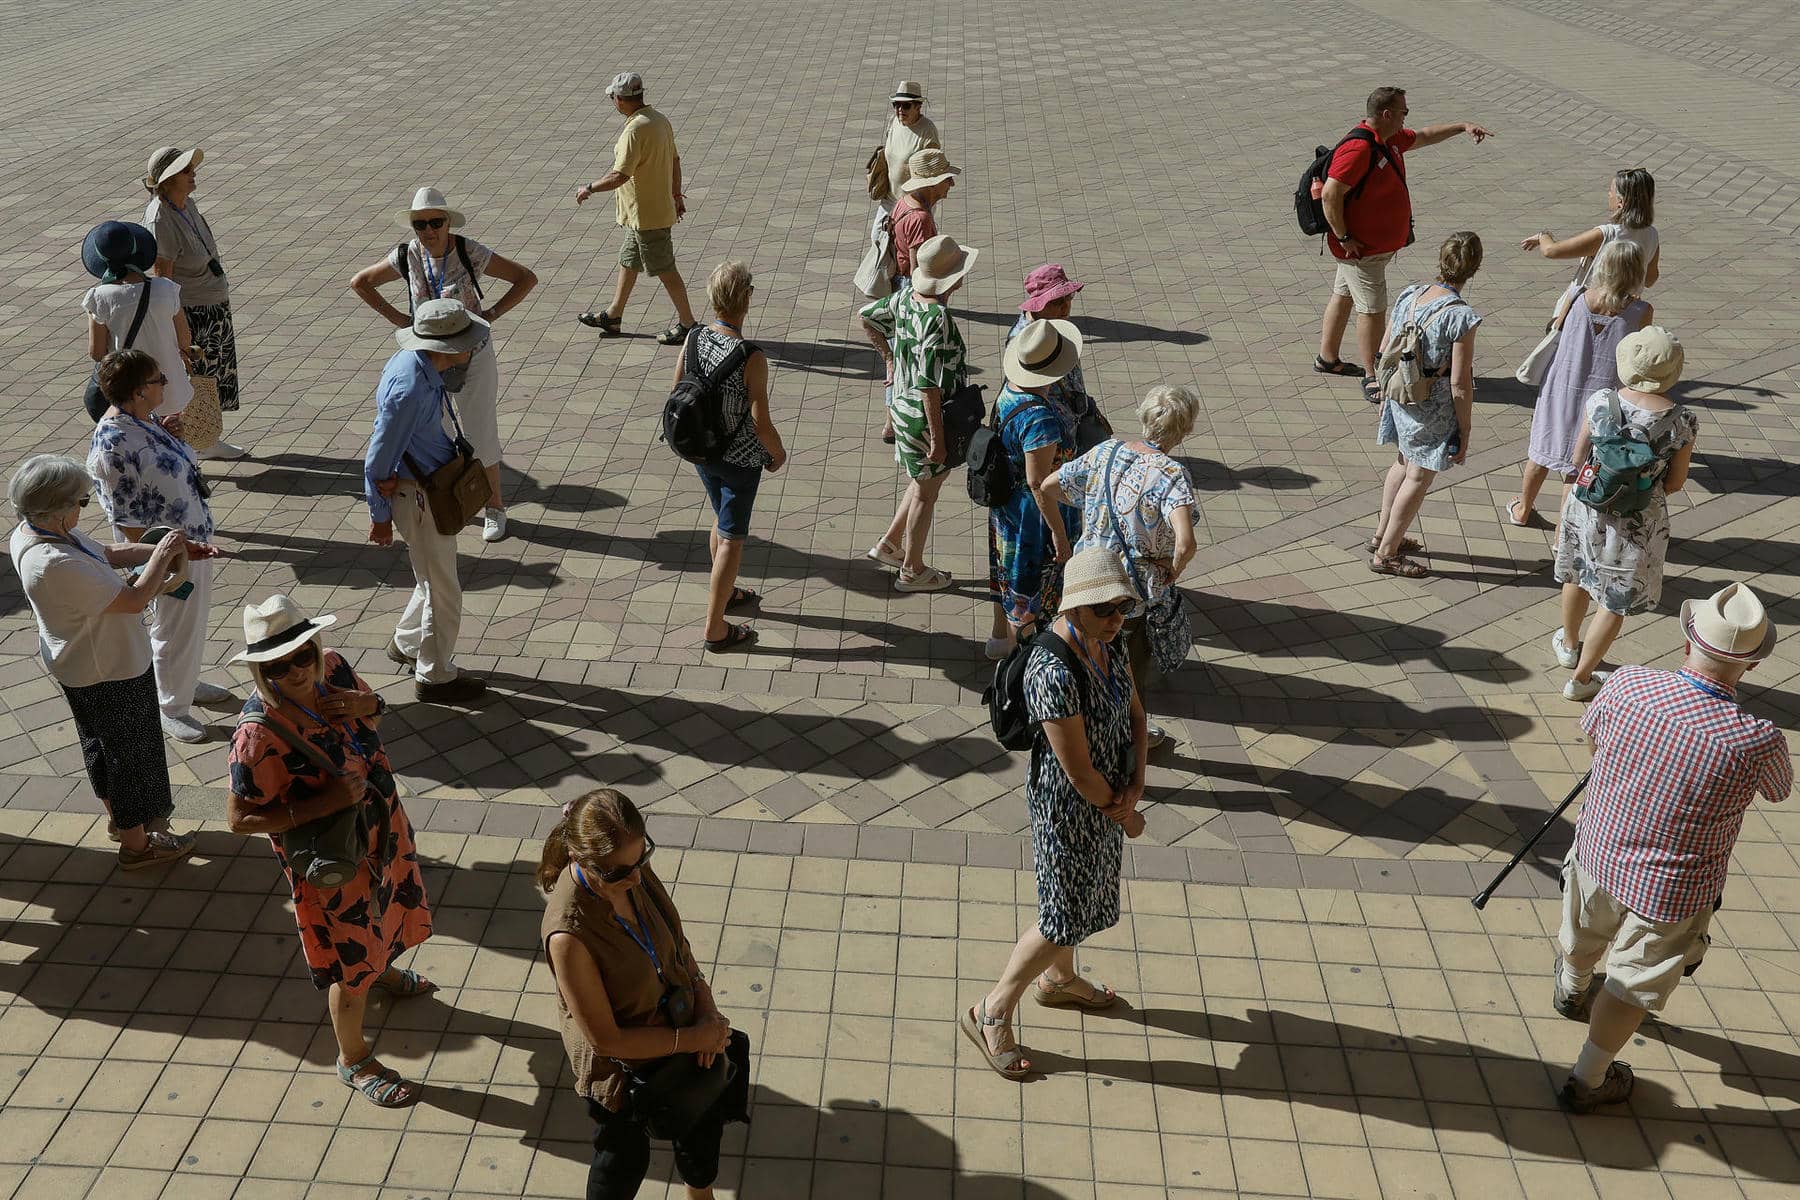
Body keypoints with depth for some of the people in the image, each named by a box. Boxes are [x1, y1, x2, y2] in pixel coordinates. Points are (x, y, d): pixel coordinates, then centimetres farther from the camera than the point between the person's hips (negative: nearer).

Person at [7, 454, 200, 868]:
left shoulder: (32, 532, -8)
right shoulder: (55, 565, -38)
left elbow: (108, 553, 3)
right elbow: (134, 600, -32)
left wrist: (161, 551, -7)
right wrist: (162, 555, -19)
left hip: (79, 663, 10)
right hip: (108, 674, -10)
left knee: (102, 746, 28)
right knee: (131, 752, 11)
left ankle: (118, 817, 50)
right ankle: (136, 844, 29)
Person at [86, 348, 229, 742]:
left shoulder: (142, 420, -3)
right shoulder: (111, 445, -29)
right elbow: (126, 519, -25)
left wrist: (167, 438, -3)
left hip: (195, 538, 9)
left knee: (194, 620, 26)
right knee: (174, 631, 11)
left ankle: (188, 682, 49)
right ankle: (172, 708, 32)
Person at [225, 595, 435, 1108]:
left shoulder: (332, 667, -14)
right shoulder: (260, 733, -33)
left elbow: (374, 703, 7)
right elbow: (240, 818, -27)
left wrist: (366, 704, -18)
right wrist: (324, 802, -33)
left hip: (382, 825, 7)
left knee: (384, 912, 34)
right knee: (350, 969, 11)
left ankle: (383, 971, 66)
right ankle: (354, 1061, 35)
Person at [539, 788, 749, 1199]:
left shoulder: (633, 870, -20)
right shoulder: (569, 934, -39)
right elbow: (607, 1040, -29)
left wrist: (706, 1009, -14)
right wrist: (694, 1038, -22)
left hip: (681, 1032, 6)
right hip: (623, 1066, -6)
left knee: (703, 1123, 31)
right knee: (625, 1158, 23)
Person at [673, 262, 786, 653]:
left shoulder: (695, 338, -10)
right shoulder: (752, 358, -28)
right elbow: (761, 423, -23)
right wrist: (779, 454, -4)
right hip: (740, 459, -6)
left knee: (722, 519, 28)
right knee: (732, 538, 7)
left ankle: (724, 592, 49)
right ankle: (715, 628, 16)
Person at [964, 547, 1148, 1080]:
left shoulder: (1105, 641, -7)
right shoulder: (1055, 674, -35)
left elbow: (1135, 712, 4)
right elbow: (1078, 771, -28)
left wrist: (1136, 784, -9)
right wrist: (1124, 815, -12)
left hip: (1108, 791, 9)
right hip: (1070, 805, -9)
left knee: (1083, 891, 27)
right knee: (1066, 914, 4)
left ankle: (1058, 978, 52)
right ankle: (992, 1013, 20)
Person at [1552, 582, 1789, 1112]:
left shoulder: (1628, 685, -24)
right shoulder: (1756, 742, -31)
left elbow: (1592, 729, 2)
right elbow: (1779, 789, -4)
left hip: (1597, 855, 4)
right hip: (1669, 894, -4)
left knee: (1583, 940, 33)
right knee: (1633, 985, 20)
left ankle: (1571, 992, 65)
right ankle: (1588, 1080, 36)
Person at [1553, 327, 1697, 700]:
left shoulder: (1601, 401, -15)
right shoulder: (1682, 421, -18)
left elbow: (1577, 461, -5)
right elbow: (1674, 483, -7)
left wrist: (1564, 513, 10)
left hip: (1587, 508, 3)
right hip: (1638, 522, -2)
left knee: (1577, 576, 28)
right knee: (1616, 601, 15)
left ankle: (1569, 644, 52)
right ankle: (1580, 677, 25)